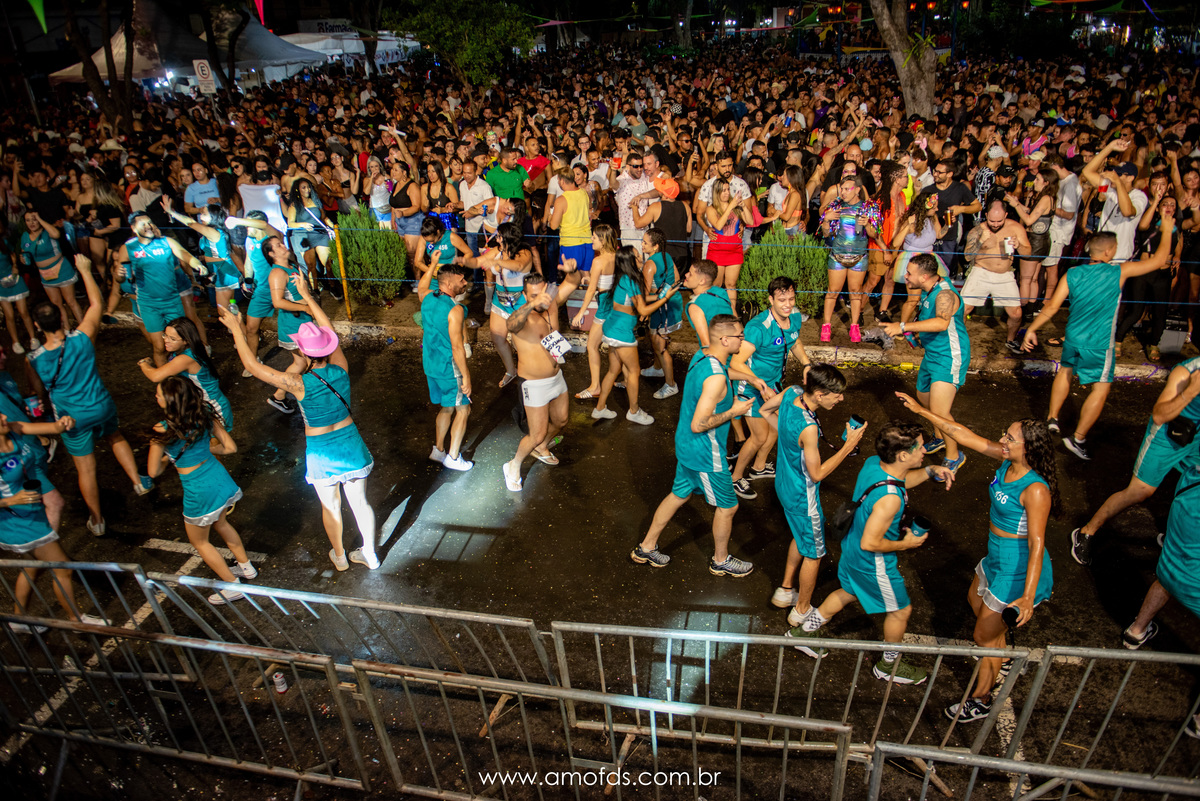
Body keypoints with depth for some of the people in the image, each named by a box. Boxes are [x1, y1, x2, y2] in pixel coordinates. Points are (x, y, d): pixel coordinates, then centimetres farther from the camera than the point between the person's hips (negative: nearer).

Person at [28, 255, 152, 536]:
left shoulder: (34, 360, -20)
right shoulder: (82, 339, -20)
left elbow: (41, 391, -2)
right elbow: (97, 302, -6)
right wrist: (85, 270, 2)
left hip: (72, 418, -1)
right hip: (101, 406, 1)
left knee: (86, 468, 13)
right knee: (115, 436, 34)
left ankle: (96, 521, 29)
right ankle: (138, 482, 38)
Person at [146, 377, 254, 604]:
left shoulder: (163, 431, -21)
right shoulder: (203, 416, -6)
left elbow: (153, 472, -11)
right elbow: (230, 447, 0)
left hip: (200, 491, -6)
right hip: (220, 478, 6)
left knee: (199, 542, 19)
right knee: (221, 523, 33)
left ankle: (233, 586, 25)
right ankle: (246, 566, 47)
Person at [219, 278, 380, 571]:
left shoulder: (298, 384, -24)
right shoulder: (341, 370, -14)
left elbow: (252, 366, -16)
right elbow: (330, 330, 0)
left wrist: (236, 329, -9)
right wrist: (306, 294, 9)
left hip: (321, 453, -3)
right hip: (351, 445, 3)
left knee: (330, 506, 20)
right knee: (359, 502, 18)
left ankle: (339, 556, 42)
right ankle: (369, 554, 35)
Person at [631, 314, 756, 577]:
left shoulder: (701, 355, -2)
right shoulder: (716, 378, -32)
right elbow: (699, 424, -30)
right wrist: (733, 411, -19)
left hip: (686, 445, 9)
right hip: (705, 453, -9)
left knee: (679, 494, 24)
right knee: (727, 506, 13)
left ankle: (646, 548, 36)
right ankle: (721, 560, 35)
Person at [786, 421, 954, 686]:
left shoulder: (874, 463, -13)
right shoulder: (889, 498, -39)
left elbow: (900, 481, 9)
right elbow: (870, 543, -33)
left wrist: (931, 471, -5)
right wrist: (906, 544, -18)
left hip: (852, 550, 8)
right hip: (874, 564, -8)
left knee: (849, 593, 32)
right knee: (901, 610, 17)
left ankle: (803, 631, 46)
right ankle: (889, 666, 41)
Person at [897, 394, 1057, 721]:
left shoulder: (1035, 490, -32)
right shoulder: (1007, 460, -10)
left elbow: (1037, 544, -34)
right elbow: (964, 434, -4)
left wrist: (1028, 595, -39)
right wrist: (922, 410, -5)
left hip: (1016, 568, -9)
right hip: (997, 557, 9)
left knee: (984, 636, 8)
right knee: (976, 600, 34)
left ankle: (980, 700, 31)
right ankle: (1000, 665, 58)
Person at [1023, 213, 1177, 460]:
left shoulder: (1072, 274, -3)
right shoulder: (1119, 272, -10)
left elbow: (1052, 307, -5)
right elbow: (1159, 260, 0)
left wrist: (1032, 329, 4)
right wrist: (1167, 230, 13)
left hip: (1073, 337, 5)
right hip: (1099, 343, -5)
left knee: (1065, 371, 27)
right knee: (1101, 388, 4)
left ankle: (1052, 419, 33)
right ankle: (1078, 438, 4)